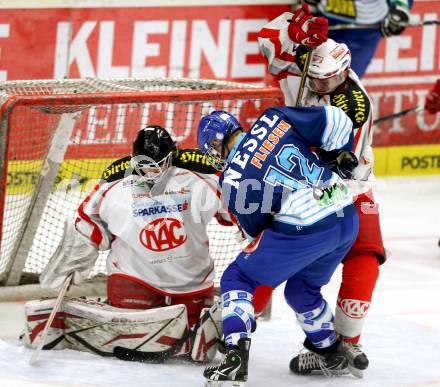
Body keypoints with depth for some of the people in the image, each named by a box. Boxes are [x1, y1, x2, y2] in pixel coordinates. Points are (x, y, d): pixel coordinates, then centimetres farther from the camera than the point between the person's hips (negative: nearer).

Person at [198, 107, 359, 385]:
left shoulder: (232, 179, 1)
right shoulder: (274, 120, 10)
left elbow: (256, 229, 11)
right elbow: (334, 120, 7)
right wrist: (343, 154, 22)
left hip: (304, 231, -6)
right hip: (347, 220, 6)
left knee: (238, 278, 11)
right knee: (302, 288, 30)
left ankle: (236, 356, -4)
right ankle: (331, 353, 42)